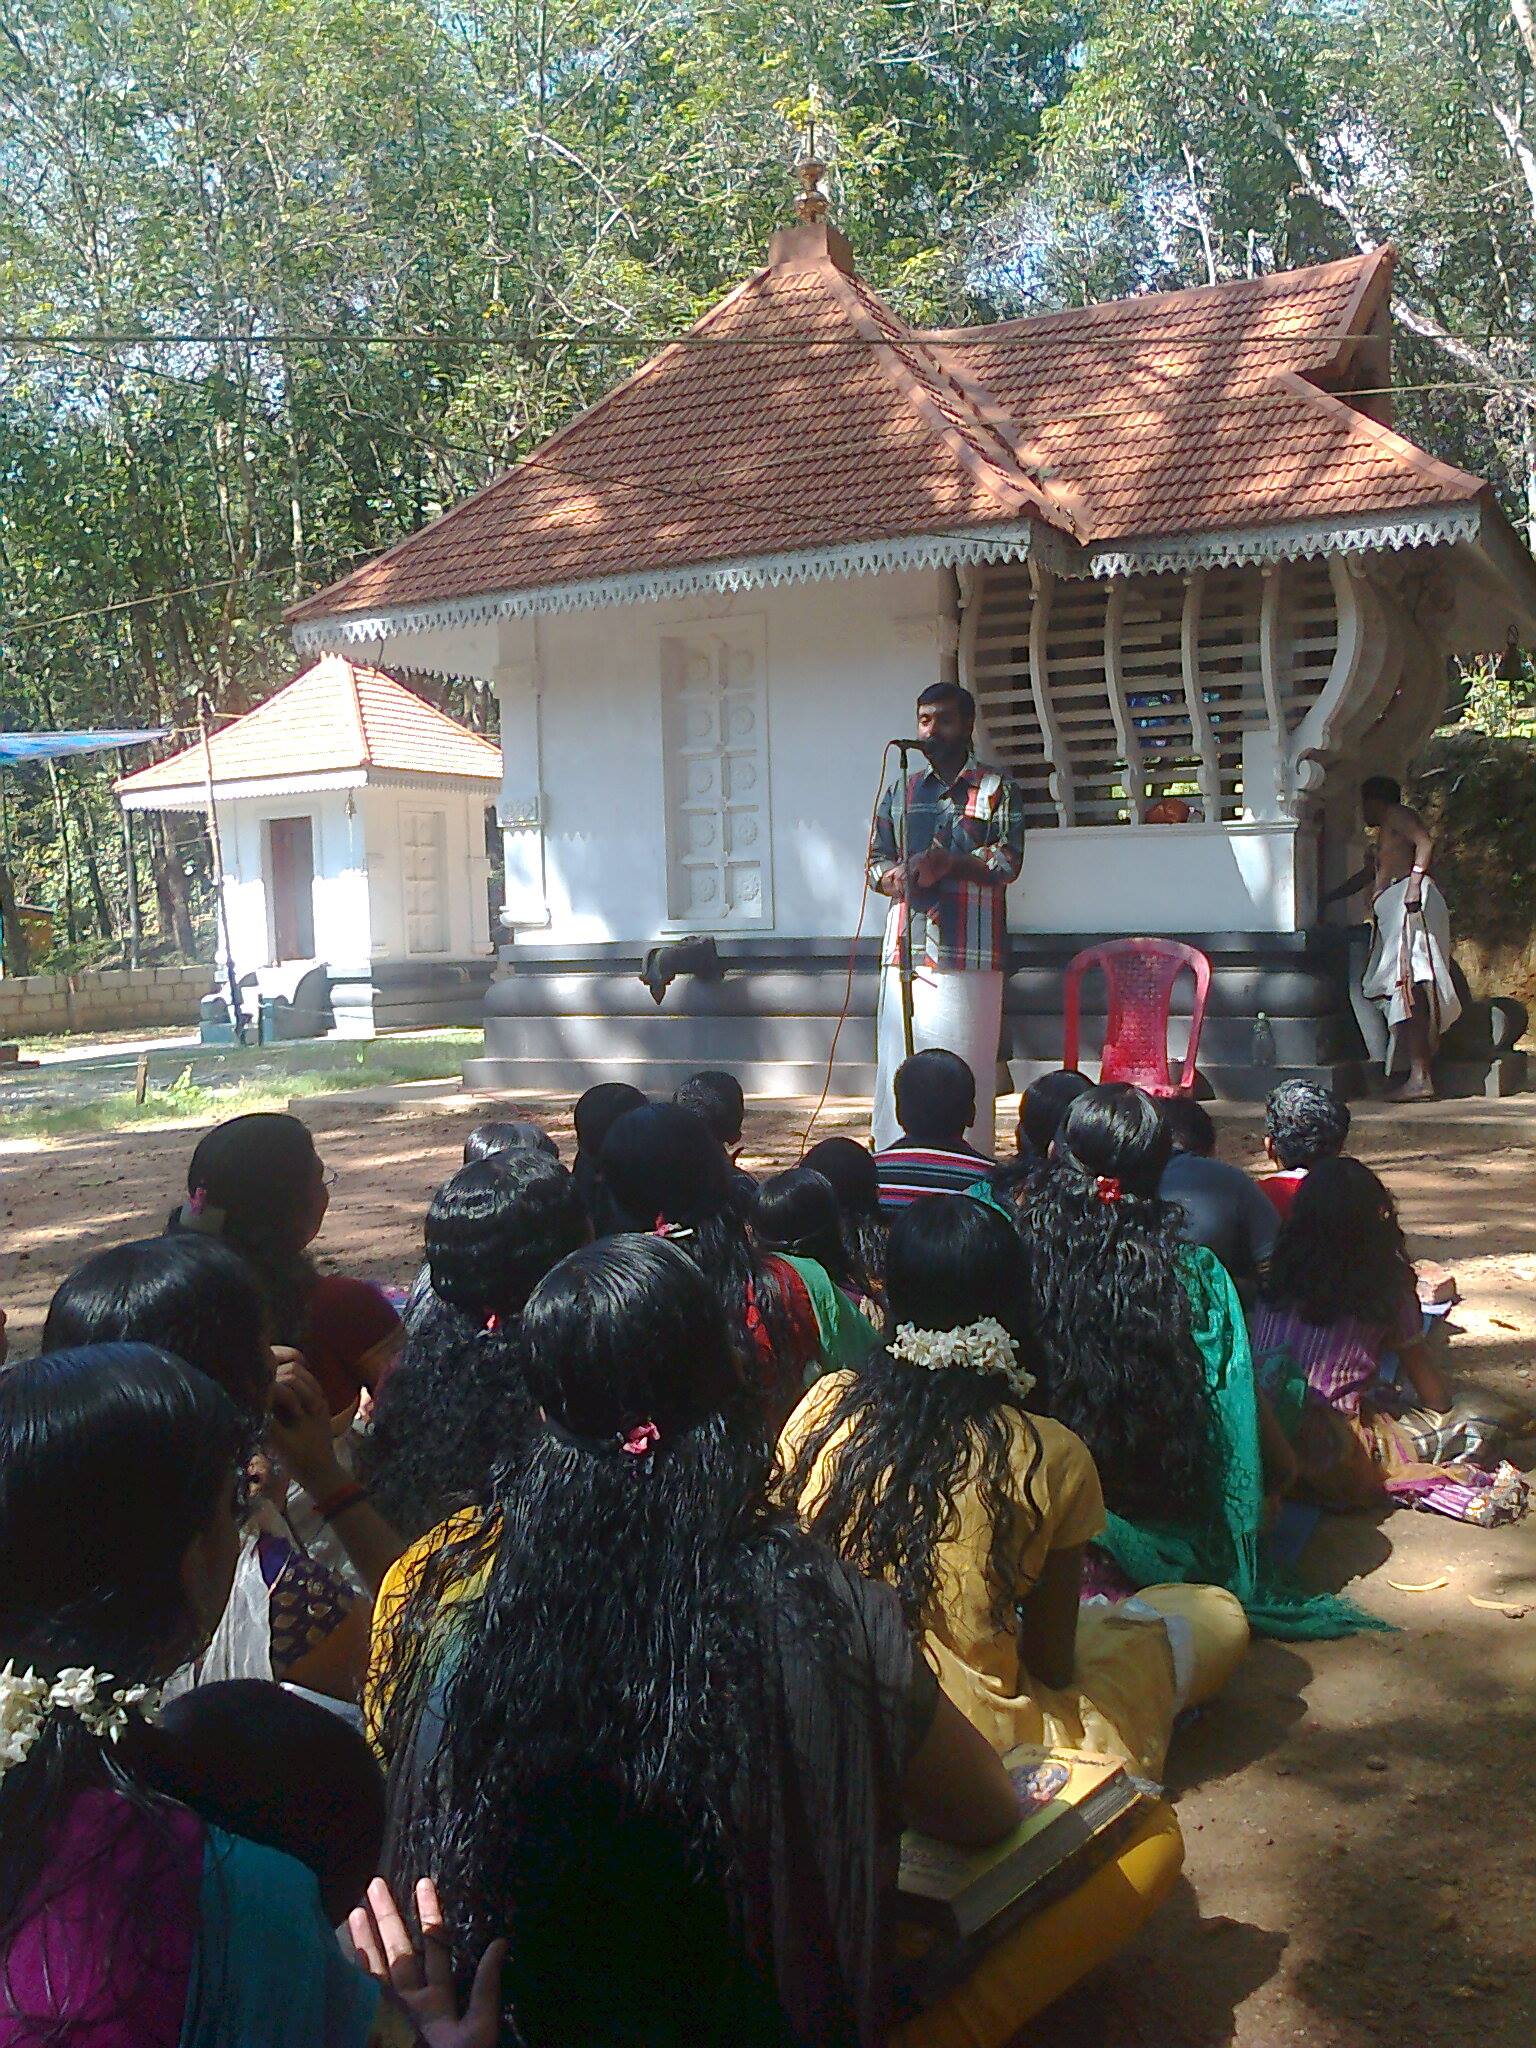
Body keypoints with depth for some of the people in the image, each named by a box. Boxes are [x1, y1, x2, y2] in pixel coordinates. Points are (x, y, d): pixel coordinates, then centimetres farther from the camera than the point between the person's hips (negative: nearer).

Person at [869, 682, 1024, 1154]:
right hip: (905, 951, 4)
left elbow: (1008, 861, -4)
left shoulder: (996, 789, 7)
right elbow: (875, 860, 17)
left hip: (968, 955, -4)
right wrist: (894, 876, -6)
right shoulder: (899, 792, 20)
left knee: (965, 1070, -6)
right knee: (898, 1066, 1)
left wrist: (949, 862, -19)